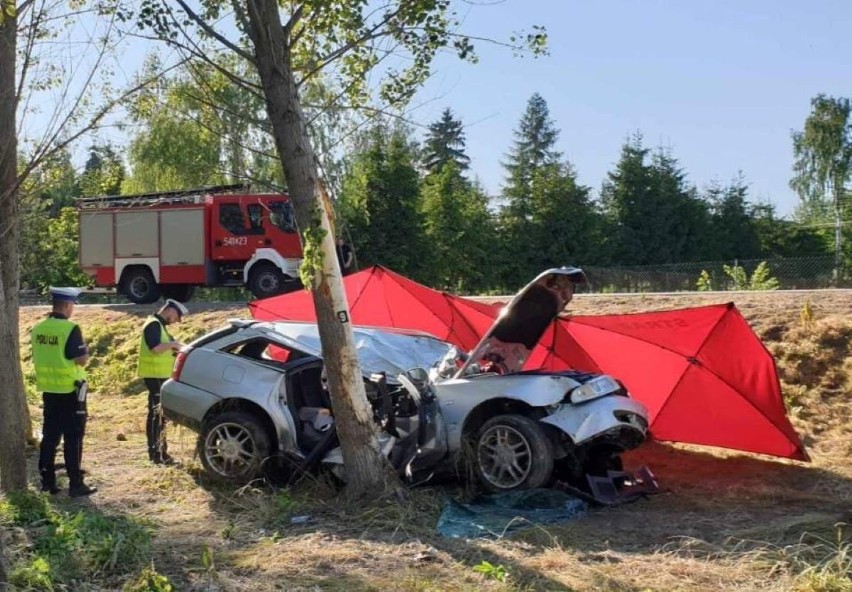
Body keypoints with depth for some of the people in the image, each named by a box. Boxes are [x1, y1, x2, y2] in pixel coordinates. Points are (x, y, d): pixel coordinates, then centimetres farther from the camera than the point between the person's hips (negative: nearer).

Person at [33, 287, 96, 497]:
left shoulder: (38, 328, 5)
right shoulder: (70, 329, -17)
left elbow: (38, 357, 14)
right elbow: (82, 359, -17)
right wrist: (86, 349, 2)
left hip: (48, 390, 7)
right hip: (70, 390, -6)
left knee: (49, 436, 13)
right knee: (72, 438, 0)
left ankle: (47, 481, 18)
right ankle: (75, 484, 3)